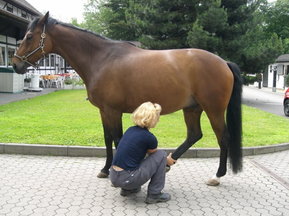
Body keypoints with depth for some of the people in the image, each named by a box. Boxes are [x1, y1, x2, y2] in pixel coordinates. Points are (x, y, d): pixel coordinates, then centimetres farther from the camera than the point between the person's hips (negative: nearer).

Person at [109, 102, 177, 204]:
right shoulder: (149, 137, -11)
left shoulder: (130, 130, 11)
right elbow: (155, 155, 12)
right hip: (127, 179, -8)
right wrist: (167, 161, 34)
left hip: (113, 177, 8)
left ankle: (127, 189, 24)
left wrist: (166, 160, 42)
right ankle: (154, 195, 8)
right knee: (161, 154, 3)